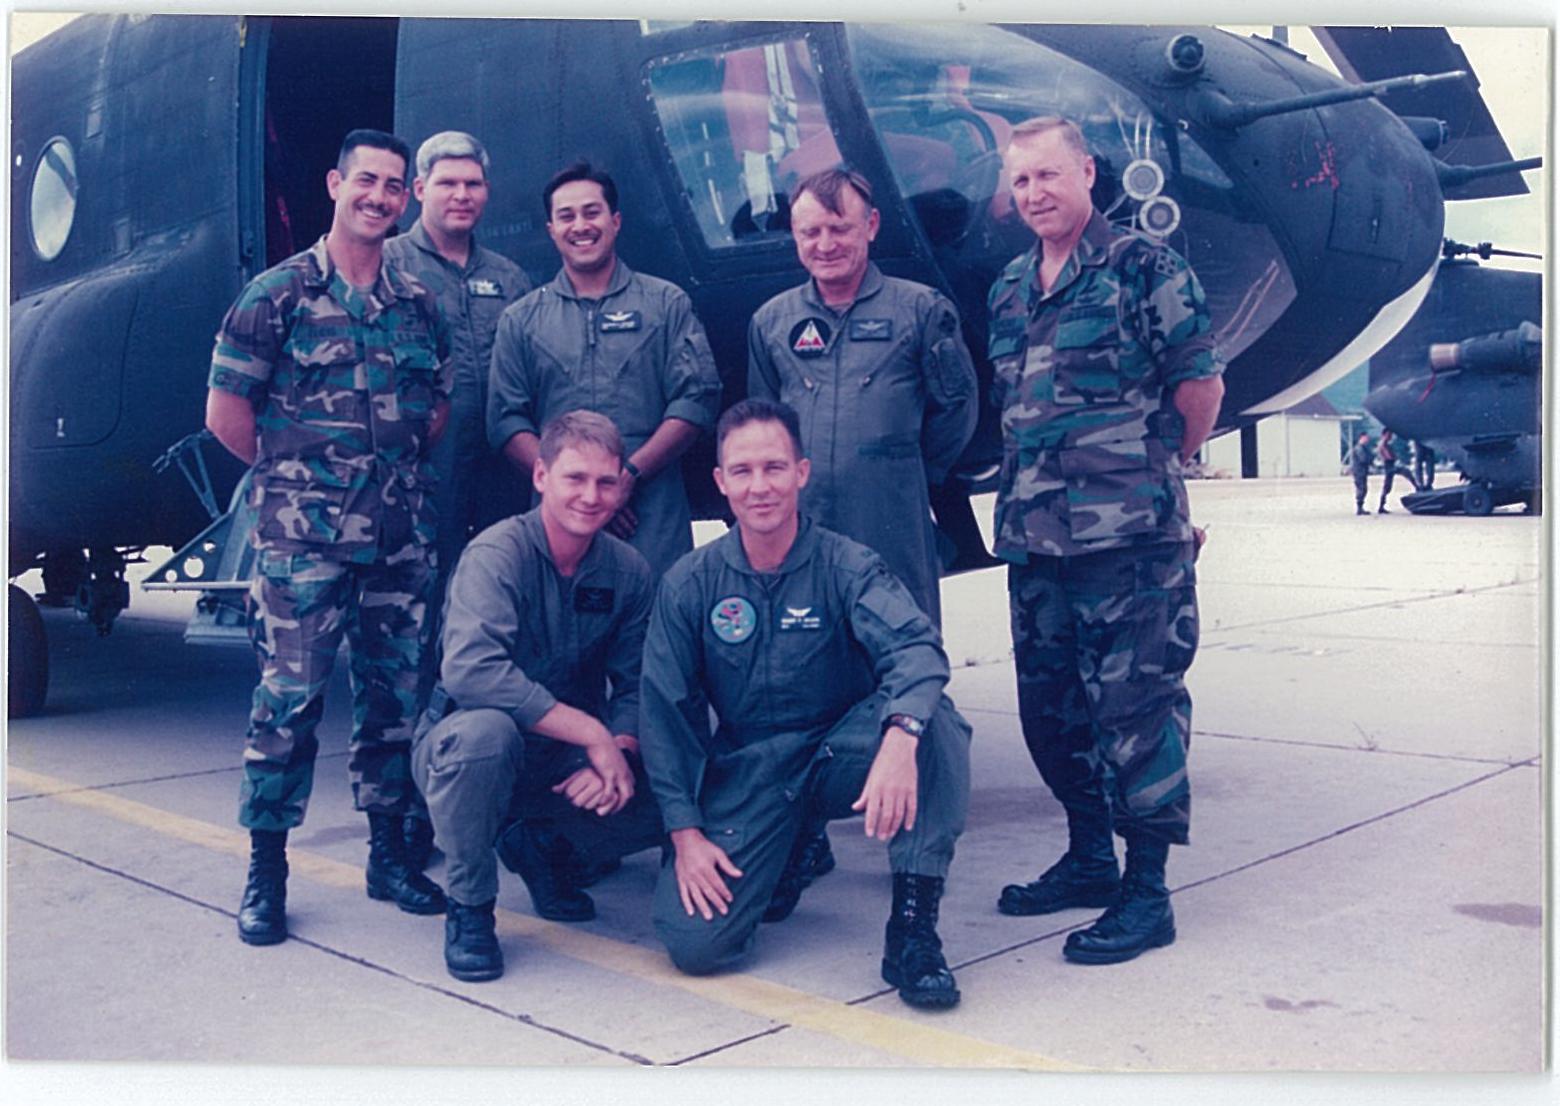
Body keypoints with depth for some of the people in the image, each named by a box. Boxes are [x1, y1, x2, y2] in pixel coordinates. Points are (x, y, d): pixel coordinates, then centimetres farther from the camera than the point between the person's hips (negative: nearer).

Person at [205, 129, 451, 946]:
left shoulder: (418, 303, 11)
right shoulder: (279, 293, -2)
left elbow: (439, 406, 19)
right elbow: (225, 411, -2)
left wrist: (400, 468, 8)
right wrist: (293, 475, 3)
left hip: (402, 536, 4)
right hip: (303, 541, -4)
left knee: (394, 695, 9)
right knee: (288, 700, -2)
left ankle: (388, 854, 21)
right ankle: (266, 872, 9)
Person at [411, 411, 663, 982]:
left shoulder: (629, 572, -2)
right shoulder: (497, 554, -19)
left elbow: (637, 687, -2)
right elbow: (469, 669, -35)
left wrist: (619, 753, -24)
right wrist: (592, 733, -33)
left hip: (565, 764, 5)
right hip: (461, 747, -5)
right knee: (485, 730, -39)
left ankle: (543, 844, 15)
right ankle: (469, 908, -13)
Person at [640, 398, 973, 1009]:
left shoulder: (845, 565, -9)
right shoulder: (690, 584, -3)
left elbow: (914, 647, -27)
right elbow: (665, 711, 0)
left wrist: (899, 735, -48)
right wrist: (685, 831, -9)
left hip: (841, 755, -1)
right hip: (747, 770, 1)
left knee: (934, 718, -32)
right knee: (693, 942, -17)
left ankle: (913, 928, -22)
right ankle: (784, 854, 16)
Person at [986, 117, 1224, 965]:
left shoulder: (1145, 269, -4)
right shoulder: (1009, 290, 16)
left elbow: (1199, 384, -4)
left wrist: (1150, 468, 6)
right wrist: (1029, 482, 13)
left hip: (1129, 537, -7)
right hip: (1035, 536, 8)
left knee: (1136, 702, -4)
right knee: (1050, 705, 14)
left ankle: (1146, 891, 6)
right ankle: (1088, 858, 30)